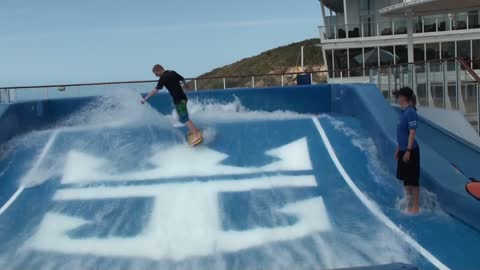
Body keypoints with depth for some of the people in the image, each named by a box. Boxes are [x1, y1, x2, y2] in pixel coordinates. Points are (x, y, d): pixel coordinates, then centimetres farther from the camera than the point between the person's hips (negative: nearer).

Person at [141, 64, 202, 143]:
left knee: (184, 119, -7)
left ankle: (197, 135, -9)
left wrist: (145, 99, -15)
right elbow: (182, 79, 24)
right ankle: (194, 130, 29)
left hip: (178, 100, -9)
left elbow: (155, 90, -19)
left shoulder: (163, 78, -15)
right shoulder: (173, 73, 9)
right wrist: (185, 85, 46)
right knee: (183, 117, 23)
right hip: (183, 97, 9)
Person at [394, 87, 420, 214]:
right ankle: (409, 203, 26)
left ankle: (416, 206, 5)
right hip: (403, 150, 9)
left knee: (413, 179, -2)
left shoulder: (410, 111, -17)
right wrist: (398, 149, 19)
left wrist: (408, 150, -23)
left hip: (410, 151, -9)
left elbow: (412, 132, -21)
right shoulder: (403, 112, 11)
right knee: (406, 179, 15)